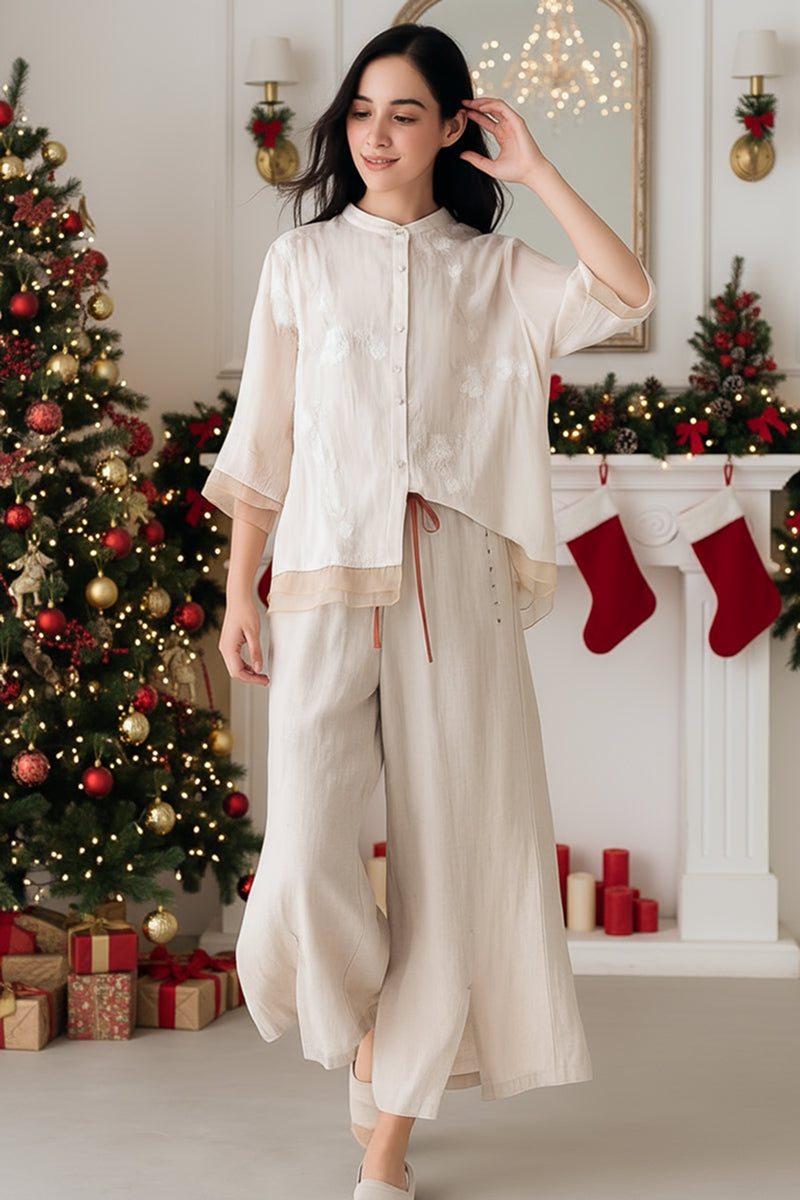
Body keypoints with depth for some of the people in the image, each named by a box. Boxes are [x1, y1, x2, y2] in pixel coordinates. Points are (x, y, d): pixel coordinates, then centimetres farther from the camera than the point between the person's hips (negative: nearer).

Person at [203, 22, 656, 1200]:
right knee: (307, 861, -14)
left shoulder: (493, 268, 8)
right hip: (329, 577, 0)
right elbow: (261, 440, 9)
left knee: (447, 854, 1)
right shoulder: (302, 260, 9)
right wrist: (238, 593, 4)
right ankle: (361, 1027, 19)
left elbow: (626, 296, -10)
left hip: (456, 584, 1)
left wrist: (534, 170, -5)